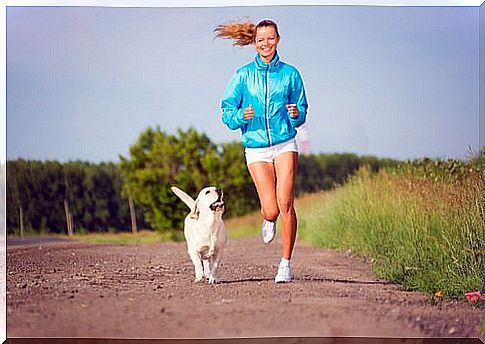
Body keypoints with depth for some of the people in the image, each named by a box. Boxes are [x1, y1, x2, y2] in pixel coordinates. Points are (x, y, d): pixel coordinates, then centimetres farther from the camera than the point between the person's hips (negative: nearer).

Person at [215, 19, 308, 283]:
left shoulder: (290, 74, 5)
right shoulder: (243, 75, 4)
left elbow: (302, 114, 11)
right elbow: (227, 113, 4)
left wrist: (296, 114, -12)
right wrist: (241, 117, -17)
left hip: (285, 144, 0)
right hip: (256, 149, 0)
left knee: (285, 204, -14)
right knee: (271, 210, -7)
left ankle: (286, 263, -4)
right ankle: (269, 221, 32)